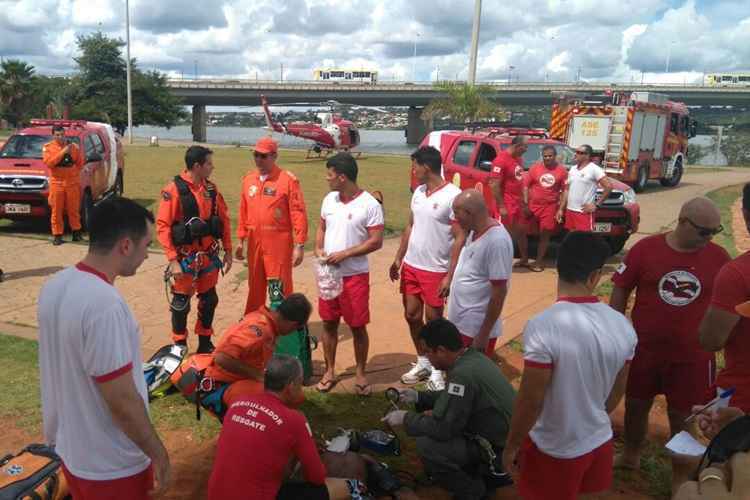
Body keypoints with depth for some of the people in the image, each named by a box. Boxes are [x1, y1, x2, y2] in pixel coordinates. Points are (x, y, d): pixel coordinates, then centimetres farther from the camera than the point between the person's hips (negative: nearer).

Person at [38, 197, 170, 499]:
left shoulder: (54, 286, -3)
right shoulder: (104, 304, -32)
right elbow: (122, 401, -28)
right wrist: (158, 454, -14)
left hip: (70, 448, 8)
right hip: (112, 465, -8)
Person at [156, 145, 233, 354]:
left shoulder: (211, 189, 4)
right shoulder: (174, 190, -13)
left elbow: (223, 220, 9)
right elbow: (162, 226, -15)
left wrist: (228, 251, 8)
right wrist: (172, 260, -18)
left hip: (209, 256, 5)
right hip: (185, 257, -5)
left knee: (209, 300, 14)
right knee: (181, 303, 6)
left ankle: (205, 344, 30)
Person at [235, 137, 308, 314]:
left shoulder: (288, 179, -9)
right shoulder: (248, 179, 9)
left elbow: (298, 213, -11)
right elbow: (243, 212, 15)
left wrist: (299, 245, -14)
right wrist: (241, 240, 14)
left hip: (279, 241, -6)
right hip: (254, 241, 6)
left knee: (280, 287, -1)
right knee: (255, 285, 17)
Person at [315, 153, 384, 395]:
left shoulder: (370, 205, -14)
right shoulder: (329, 200, 5)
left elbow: (376, 241, -15)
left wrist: (345, 253, -20)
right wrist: (318, 248, -5)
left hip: (355, 275, -5)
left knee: (358, 327, 5)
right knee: (329, 323, 12)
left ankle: (360, 374, 21)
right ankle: (330, 371, 26)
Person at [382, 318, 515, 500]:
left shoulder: (463, 374, -30)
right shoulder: (473, 357, -1)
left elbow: (442, 428, -25)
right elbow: (454, 396, 17)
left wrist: (406, 419, -10)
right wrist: (418, 396, 12)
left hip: (500, 451, -9)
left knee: (426, 445, -19)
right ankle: (474, 472, 21)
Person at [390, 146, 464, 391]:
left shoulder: (452, 196, -16)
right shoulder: (418, 192, 6)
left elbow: (460, 238, -17)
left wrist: (450, 275, -19)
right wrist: (398, 260, 14)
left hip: (435, 270, -7)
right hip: (411, 266, 7)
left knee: (433, 320, 5)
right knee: (412, 316, 14)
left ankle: (436, 370, 23)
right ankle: (422, 363, 32)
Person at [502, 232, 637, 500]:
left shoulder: (542, 327, -28)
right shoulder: (622, 325, -10)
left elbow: (530, 401, -22)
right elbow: (617, 391, 4)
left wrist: (511, 445, -6)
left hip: (554, 449, -5)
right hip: (599, 441, 5)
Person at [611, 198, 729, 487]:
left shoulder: (719, 258, -6)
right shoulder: (645, 249, -10)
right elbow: (620, 292, -3)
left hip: (692, 356, 0)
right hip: (643, 349, 0)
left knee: (682, 417, 12)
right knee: (635, 406, 17)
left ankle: (680, 476, 34)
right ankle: (630, 456, 42)